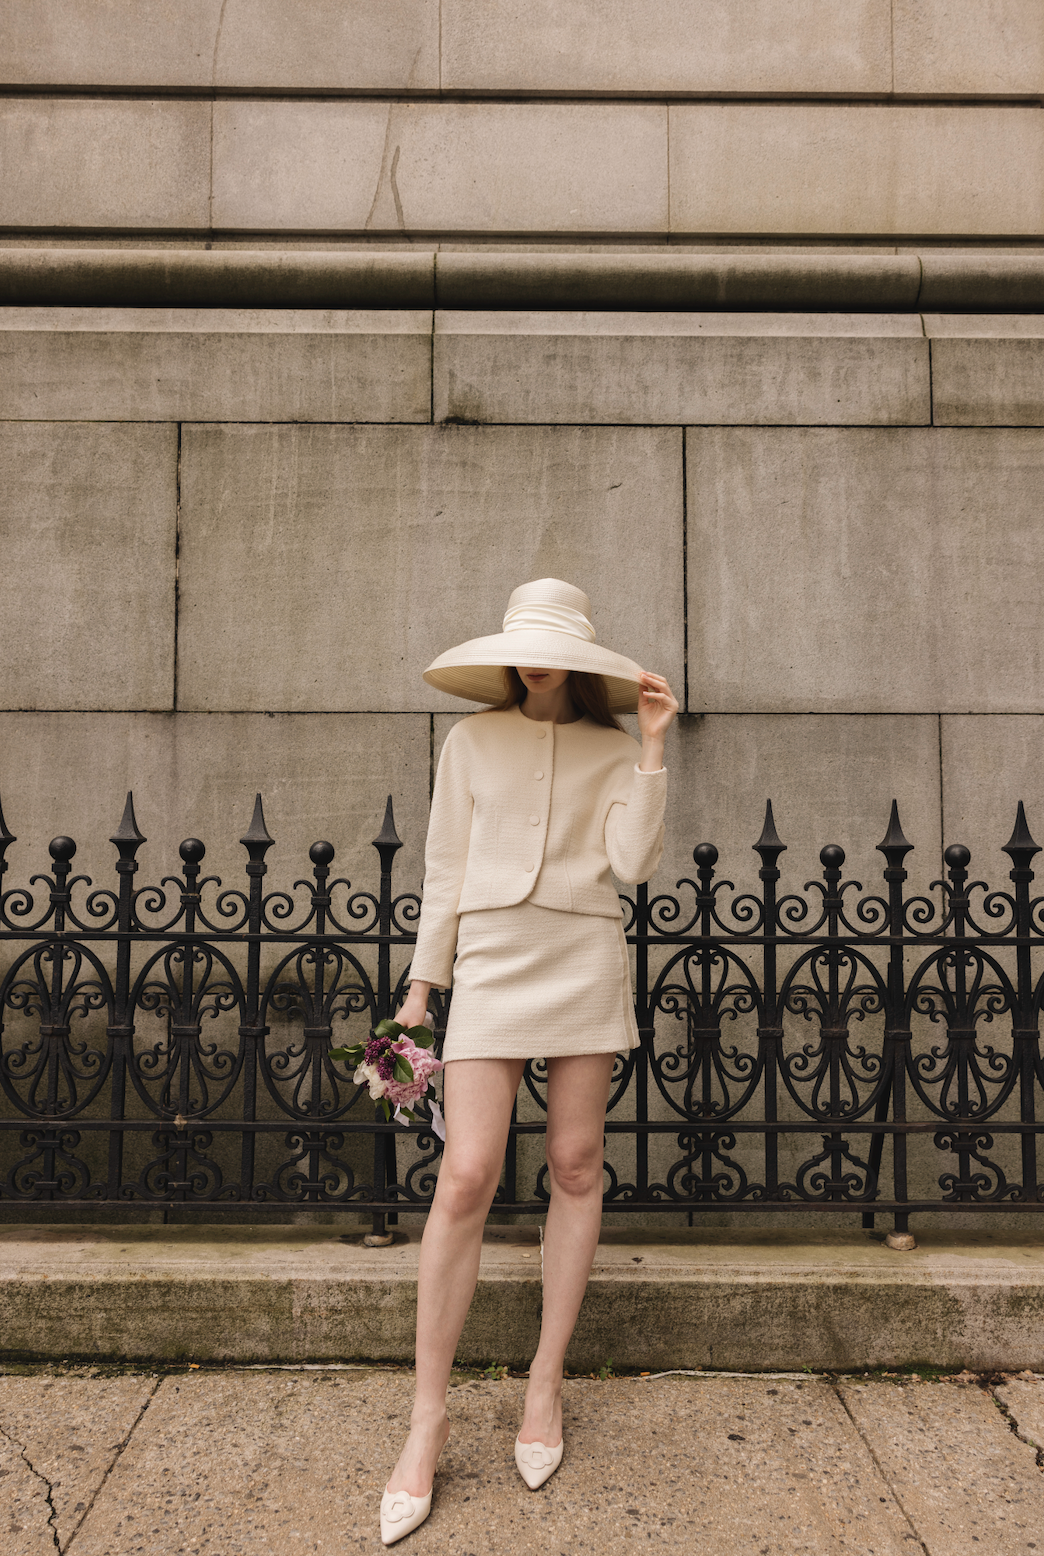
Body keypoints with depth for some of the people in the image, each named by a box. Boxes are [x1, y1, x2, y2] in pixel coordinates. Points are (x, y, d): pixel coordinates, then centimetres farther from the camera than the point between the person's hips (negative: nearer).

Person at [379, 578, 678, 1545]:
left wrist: (652, 749, -6)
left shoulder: (612, 749, 9)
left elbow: (633, 863, -4)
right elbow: (445, 871, 8)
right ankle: (427, 1420, 4)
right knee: (466, 1178, -8)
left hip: (585, 962, 1)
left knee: (576, 1168, 6)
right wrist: (420, 986, 6)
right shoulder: (472, 740, 8)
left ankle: (545, 1384, 23)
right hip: (491, 960, -1)